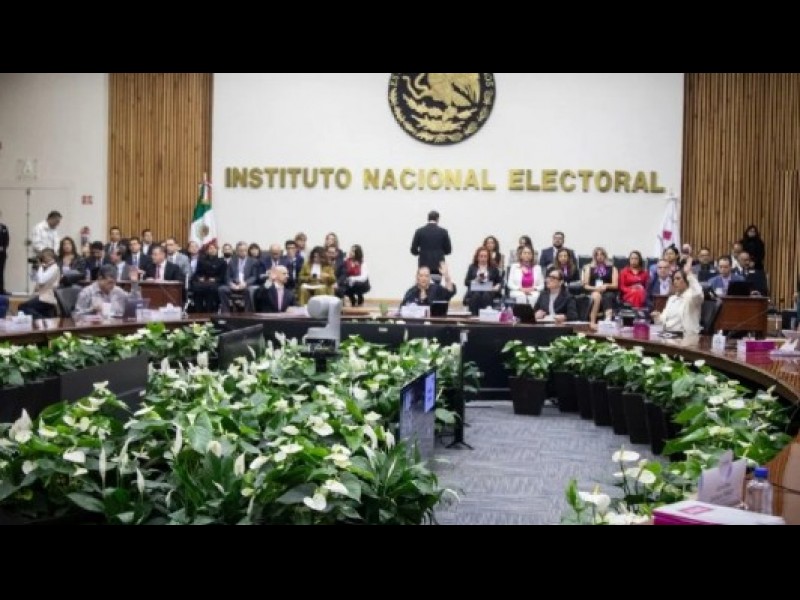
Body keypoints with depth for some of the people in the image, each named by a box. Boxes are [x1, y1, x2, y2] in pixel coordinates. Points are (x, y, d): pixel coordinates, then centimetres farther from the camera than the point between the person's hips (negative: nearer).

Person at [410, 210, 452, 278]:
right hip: (438, 266, 0)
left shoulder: (419, 231, 1)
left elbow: (413, 250, 1)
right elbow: (448, 250, 3)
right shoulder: (443, 232, 0)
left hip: (424, 265, 0)